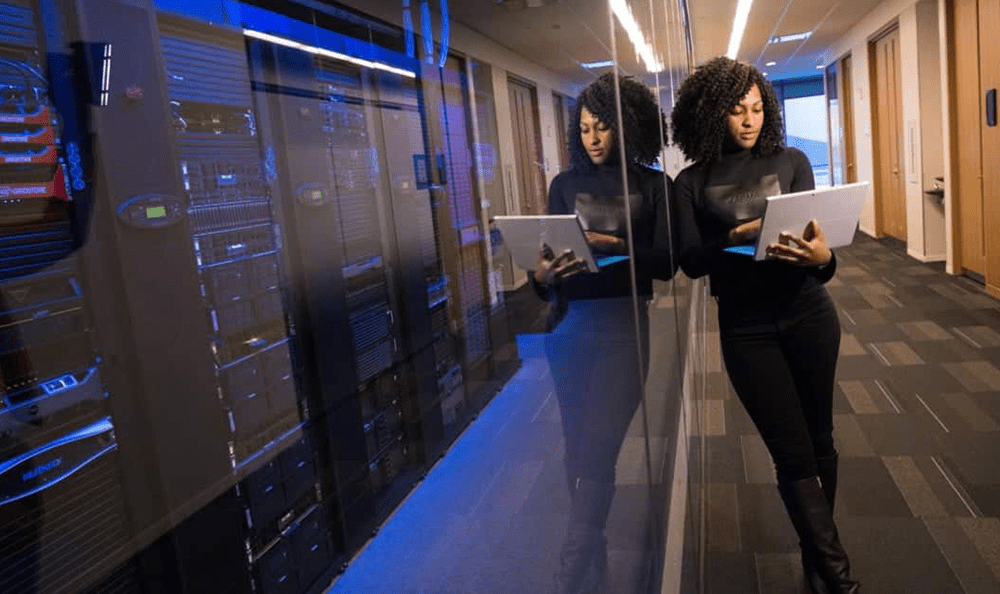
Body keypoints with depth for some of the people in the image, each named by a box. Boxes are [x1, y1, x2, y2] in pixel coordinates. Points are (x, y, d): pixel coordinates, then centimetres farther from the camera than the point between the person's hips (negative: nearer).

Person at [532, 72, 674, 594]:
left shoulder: (654, 186, 4)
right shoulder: (565, 184, 11)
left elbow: (665, 262, -5)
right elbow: (548, 256, 8)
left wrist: (613, 246, -20)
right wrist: (542, 274, -15)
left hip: (622, 325, -3)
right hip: (569, 325, 3)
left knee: (597, 450, -8)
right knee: (578, 447, 9)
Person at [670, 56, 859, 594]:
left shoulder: (791, 161, 2)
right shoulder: (692, 182, -1)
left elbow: (815, 236, -3)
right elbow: (691, 262, -8)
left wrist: (822, 258, -26)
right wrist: (738, 236, -24)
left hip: (808, 314, 2)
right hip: (746, 327, -2)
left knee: (819, 441, 11)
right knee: (793, 454, -1)